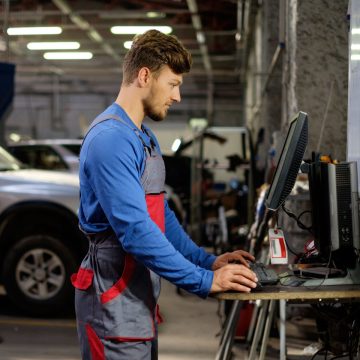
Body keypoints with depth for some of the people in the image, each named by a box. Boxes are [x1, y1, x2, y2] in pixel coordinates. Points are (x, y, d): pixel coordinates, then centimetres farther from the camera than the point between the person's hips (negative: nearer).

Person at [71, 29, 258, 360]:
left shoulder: (145, 138, 14)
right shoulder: (110, 139, -19)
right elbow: (135, 231, -25)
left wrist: (208, 261, 12)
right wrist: (205, 281, -21)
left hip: (140, 298, 10)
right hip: (114, 302, -10)